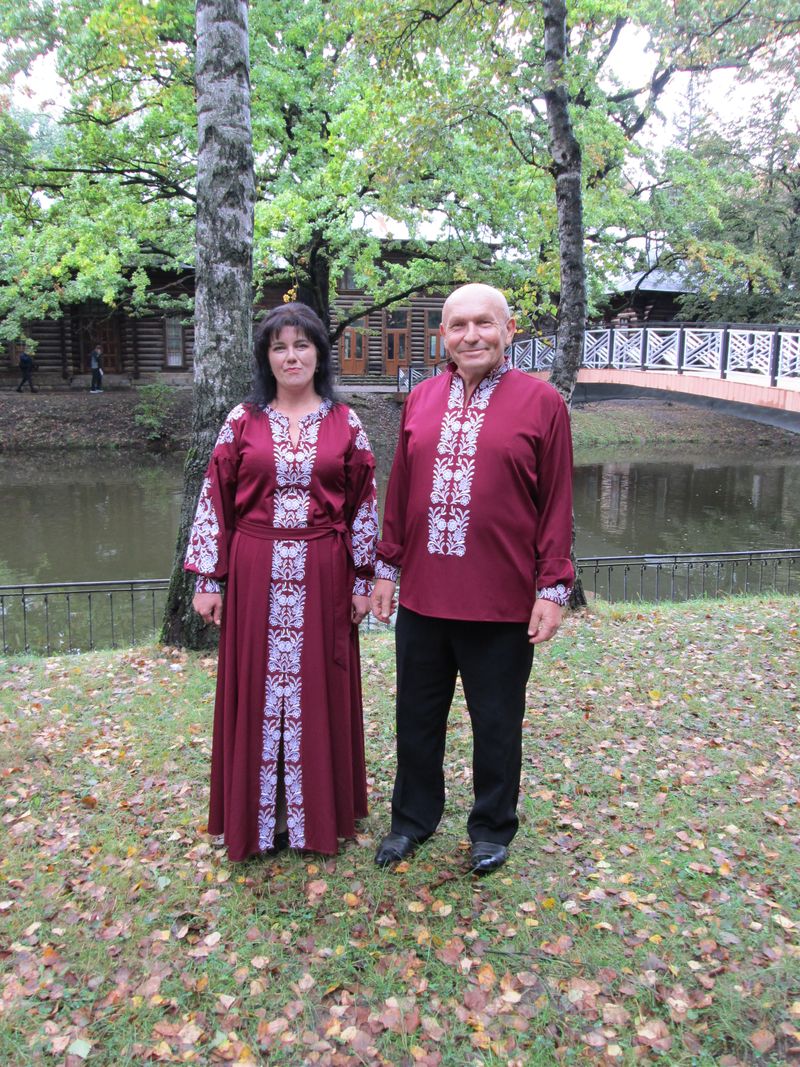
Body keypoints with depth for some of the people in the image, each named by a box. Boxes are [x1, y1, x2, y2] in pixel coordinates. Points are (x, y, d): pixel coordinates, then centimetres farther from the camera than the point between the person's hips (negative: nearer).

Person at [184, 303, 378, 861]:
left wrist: (363, 580, 2)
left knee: (318, 689, 9)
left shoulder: (345, 423, 3)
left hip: (322, 578, 0)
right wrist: (207, 579, 1)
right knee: (257, 692, 8)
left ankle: (318, 814, 27)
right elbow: (215, 500, 3)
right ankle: (257, 816, 25)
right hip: (256, 576, 1)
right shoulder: (243, 421, 3)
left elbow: (364, 505, 4)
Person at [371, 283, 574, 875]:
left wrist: (552, 588, -8)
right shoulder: (421, 400, 6)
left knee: (496, 725, 13)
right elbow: (398, 492, 10)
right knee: (417, 717, 18)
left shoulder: (542, 402, -6)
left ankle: (493, 827, 36)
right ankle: (414, 818, 40)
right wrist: (387, 568, 10)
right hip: (421, 598, 4)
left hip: (501, 603, -4)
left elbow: (557, 504, -5)